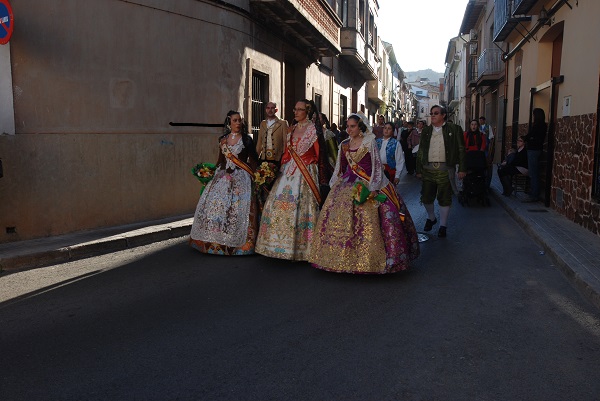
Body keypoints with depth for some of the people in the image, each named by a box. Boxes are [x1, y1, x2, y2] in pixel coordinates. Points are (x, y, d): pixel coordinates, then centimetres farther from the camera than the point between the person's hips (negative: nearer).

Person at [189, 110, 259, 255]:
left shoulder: (246, 140, 1)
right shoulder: (223, 140, 12)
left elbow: (253, 160, 0)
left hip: (240, 177, -4)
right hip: (223, 176, 4)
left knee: (237, 206, -11)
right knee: (215, 203, -2)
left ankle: (238, 243, -1)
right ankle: (215, 241, 11)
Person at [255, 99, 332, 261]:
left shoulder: (314, 129, -4)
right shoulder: (292, 128, 15)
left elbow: (321, 154, -7)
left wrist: (323, 180, -12)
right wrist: (281, 168, 9)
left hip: (306, 173, -6)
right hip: (289, 171, 6)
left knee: (301, 207, -7)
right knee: (280, 204, 2)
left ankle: (301, 247, 5)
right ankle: (283, 244, 13)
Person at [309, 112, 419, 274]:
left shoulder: (370, 143, -2)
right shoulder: (344, 145, 13)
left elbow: (377, 165, -5)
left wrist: (373, 187, -14)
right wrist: (335, 184, 15)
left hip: (367, 185, -5)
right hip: (347, 185, 5)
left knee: (367, 222, -10)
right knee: (339, 218, -2)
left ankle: (368, 259, 1)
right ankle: (345, 256, 9)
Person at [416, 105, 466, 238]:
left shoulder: (454, 129, 1)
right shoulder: (426, 131, 12)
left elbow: (461, 149, 1)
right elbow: (420, 151, 15)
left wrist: (462, 169, -5)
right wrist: (419, 170, 11)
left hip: (445, 169, -3)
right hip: (428, 169, 3)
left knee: (444, 198, 3)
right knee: (426, 197, 6)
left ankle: (443, 225, 16)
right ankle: (431, 218, 32)